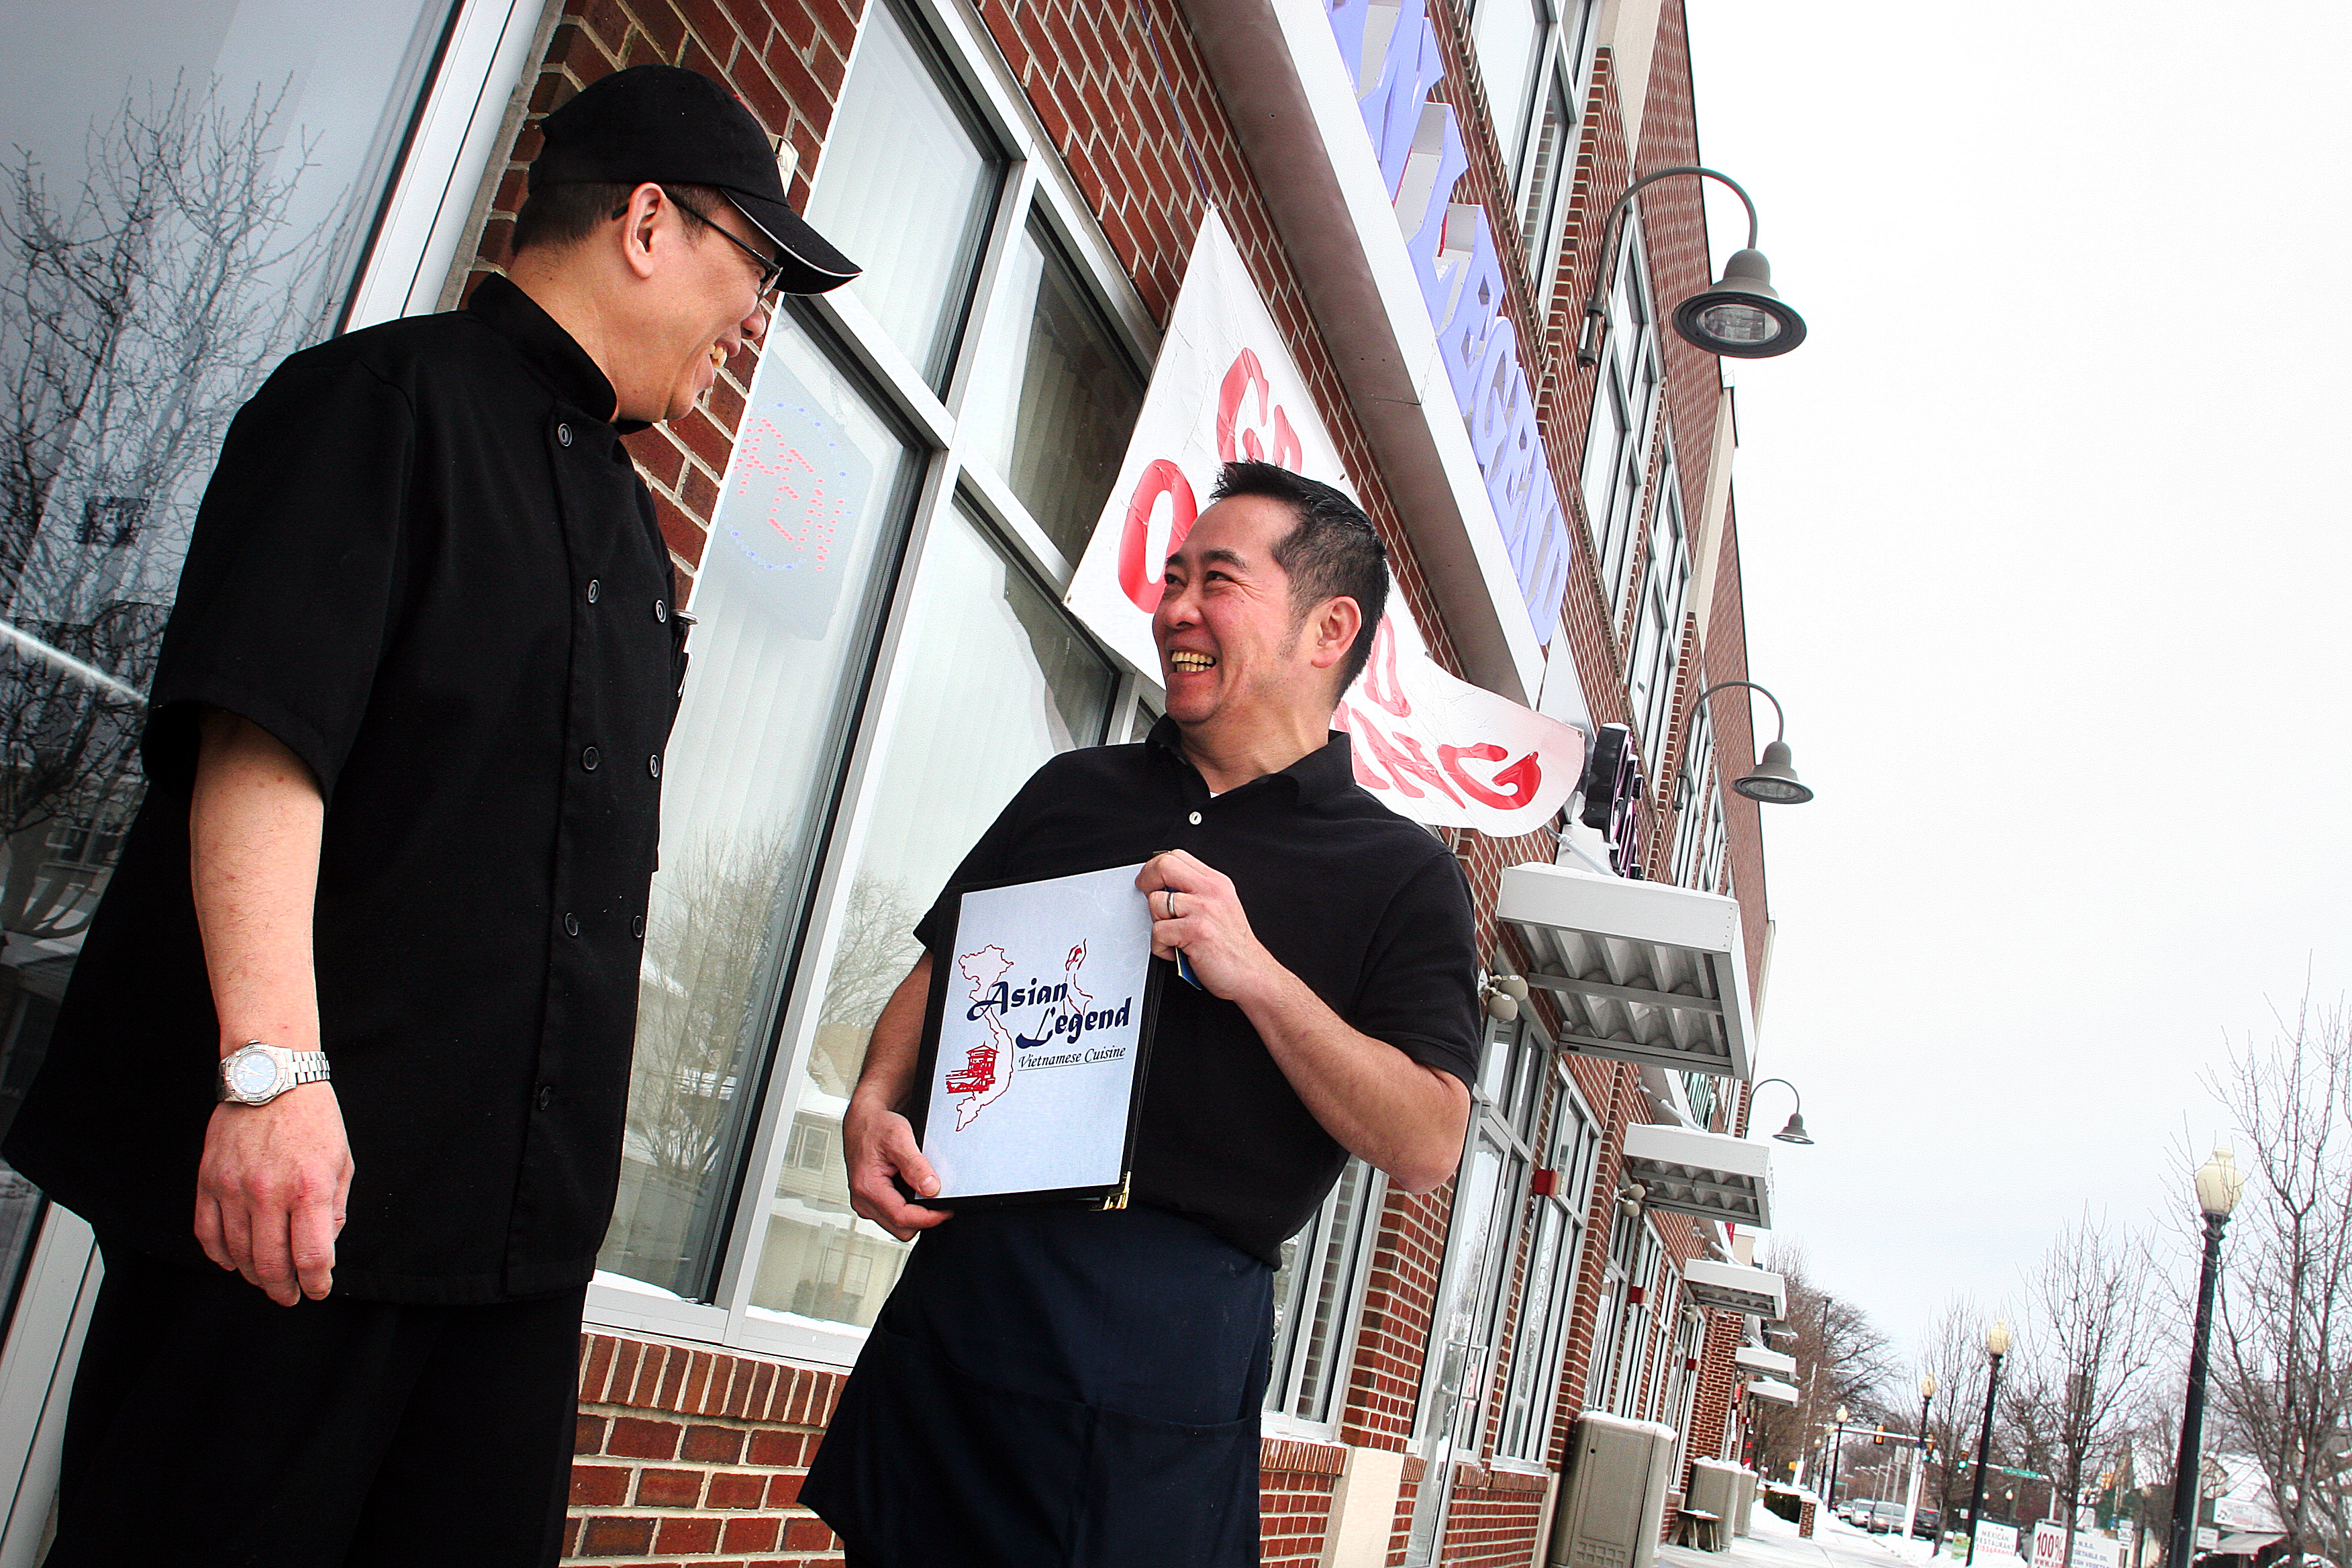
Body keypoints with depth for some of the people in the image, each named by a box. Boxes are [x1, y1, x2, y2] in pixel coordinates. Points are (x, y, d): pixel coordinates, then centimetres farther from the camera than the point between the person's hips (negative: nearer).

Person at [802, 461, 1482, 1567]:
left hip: (1172, 1329, -4)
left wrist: (1256, 973, -19)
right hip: (962, 1281, 4)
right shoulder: (1075, 790, 15)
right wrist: (873, 1107, -1)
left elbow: (1427, 1147, -8)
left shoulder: (1401, 875, 1)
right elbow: (940, 975, 19)